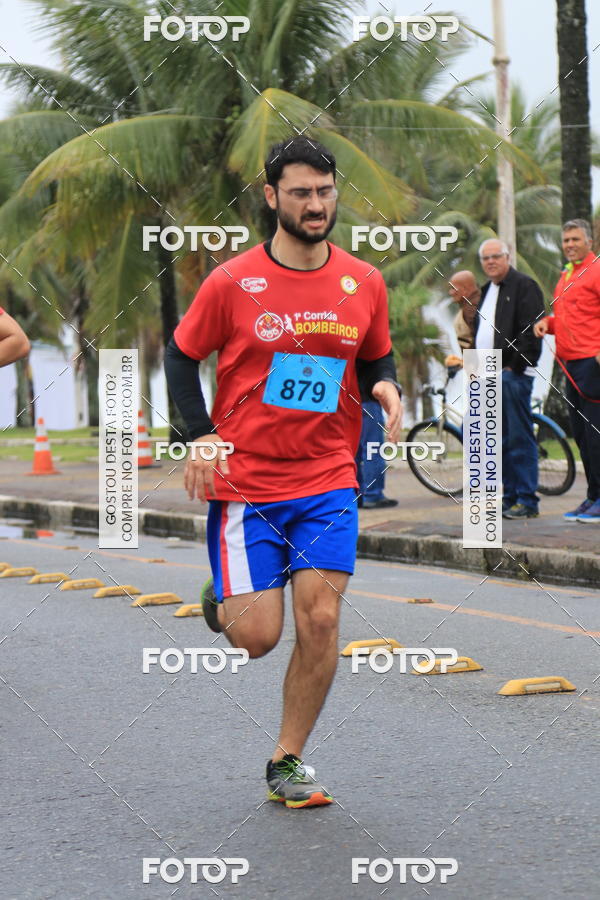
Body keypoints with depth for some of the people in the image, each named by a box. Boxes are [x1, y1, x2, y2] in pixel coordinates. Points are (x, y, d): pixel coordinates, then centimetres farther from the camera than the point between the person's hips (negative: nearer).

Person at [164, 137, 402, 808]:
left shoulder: (363, 282, 4)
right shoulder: (232, 282, -5)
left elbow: (376, 357, 19)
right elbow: (181, 355, 5)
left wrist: (386, 387, -4)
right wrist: (200, 434, -8)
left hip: (328, 480, 2)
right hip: (245, 480, -2)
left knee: (319, 620, -9)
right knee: (257, 637, -6)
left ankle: (287, 763, 8)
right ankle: (223, 599, 32)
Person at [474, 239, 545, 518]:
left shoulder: (524, 286, -5)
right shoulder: (486, 291, 21)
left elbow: (531, 332, -13)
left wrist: (513, 367, -16)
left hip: (513, 374, -9)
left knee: (519, 438, -9)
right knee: (500, 440, 9)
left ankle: (527, 501, -7)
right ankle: (509, 497, 14)